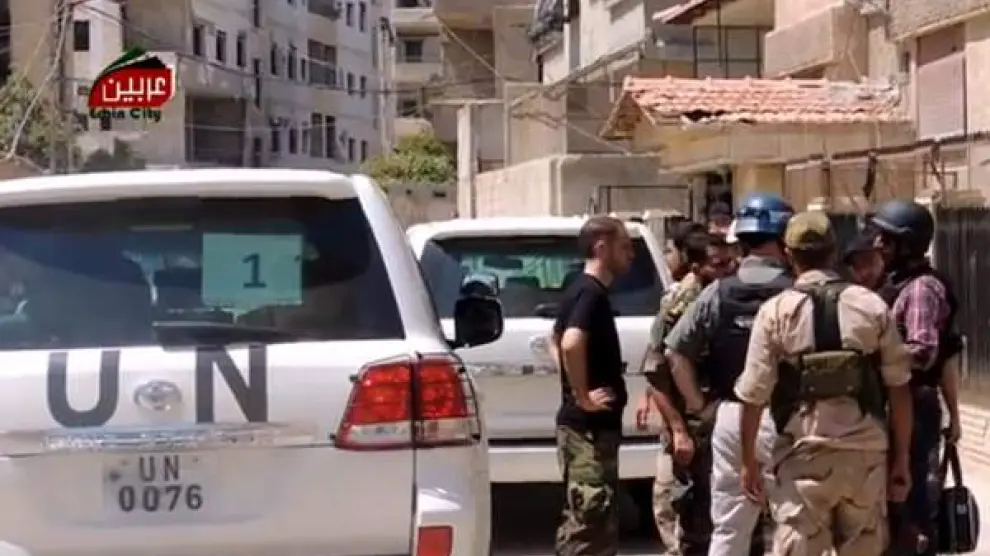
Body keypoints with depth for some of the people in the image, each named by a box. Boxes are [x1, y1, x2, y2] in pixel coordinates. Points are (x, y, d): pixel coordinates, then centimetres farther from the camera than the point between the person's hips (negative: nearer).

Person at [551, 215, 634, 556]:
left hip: (583, 424, 10)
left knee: (581, 516, 14)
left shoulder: (580, 290, 14)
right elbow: (571, 344, -33)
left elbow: (557, 340, 29)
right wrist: (583, 396, -23)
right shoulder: (592, 293, -16)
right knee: (591, 518, -7)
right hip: (590, 425, -10)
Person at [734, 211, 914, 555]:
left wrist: (749, 460, 7)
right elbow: (899, 389, 2)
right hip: (866, 453, 2)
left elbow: (753, 395, -5)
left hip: (804, 456, -2)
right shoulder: (873, 306, 2)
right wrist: (901, 459, 10)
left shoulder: (776, 312, -3)